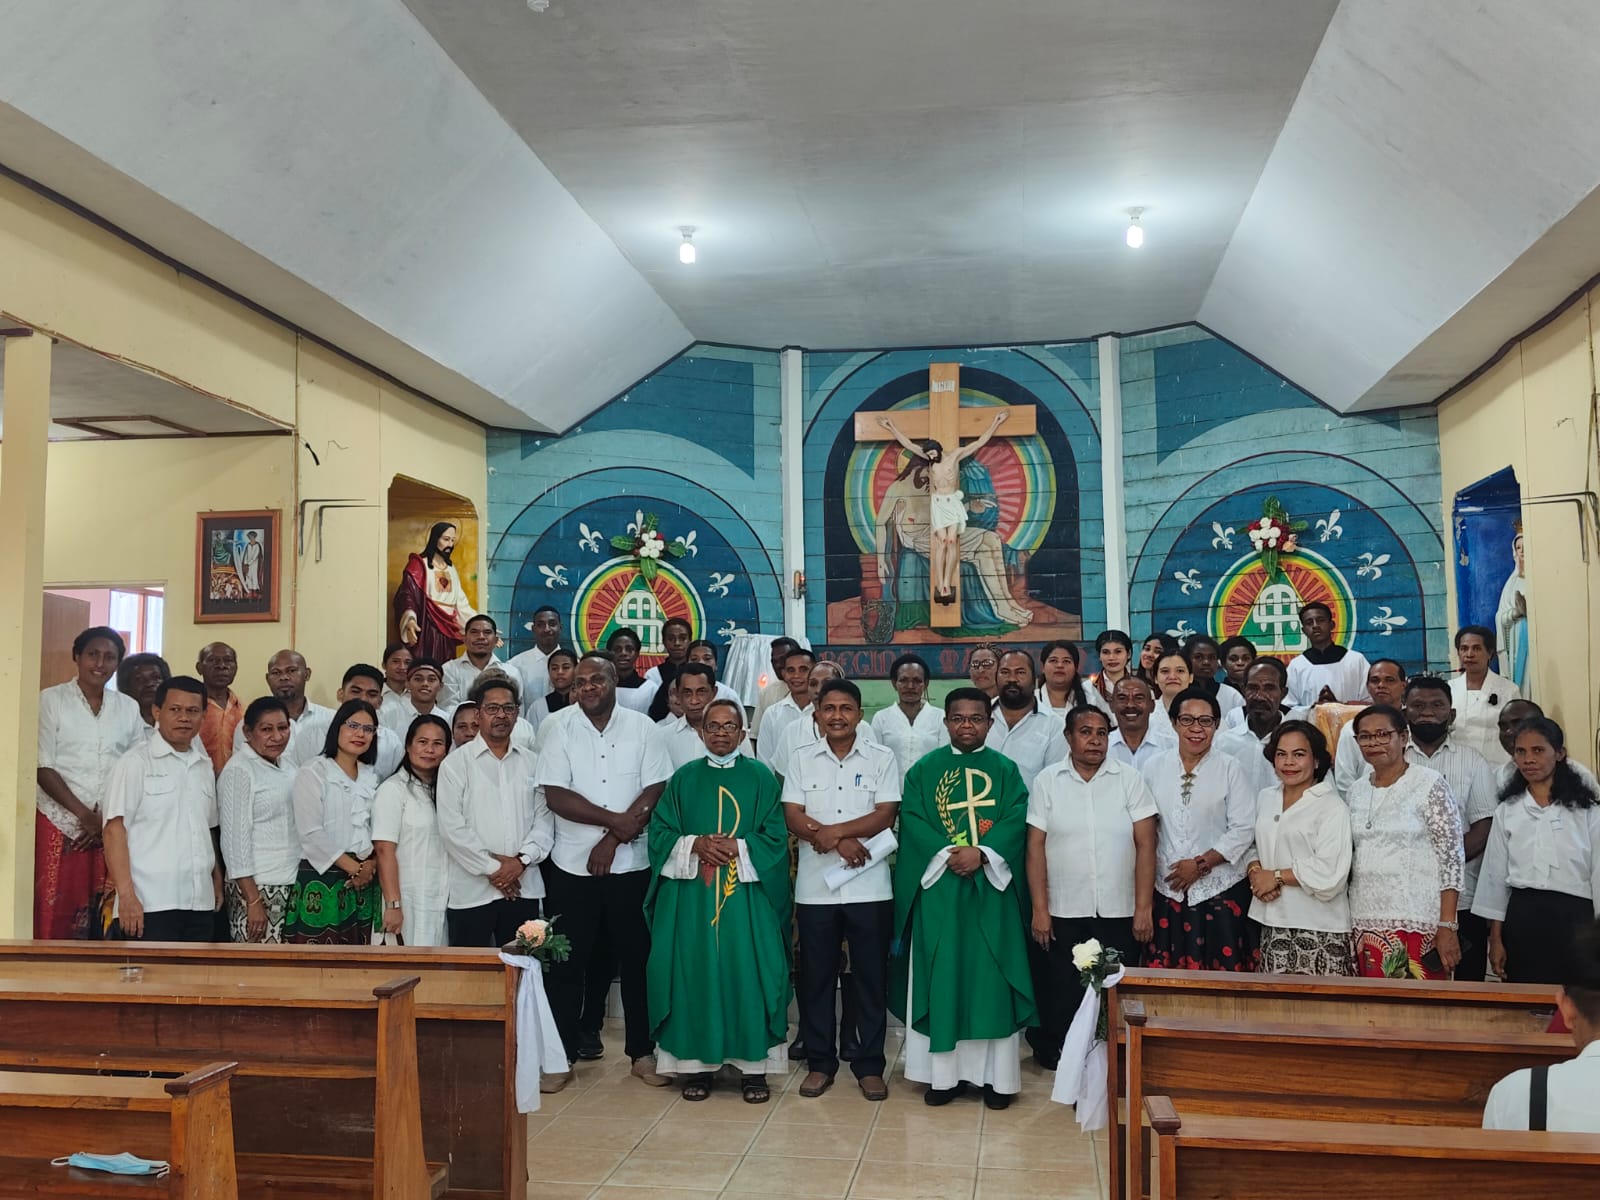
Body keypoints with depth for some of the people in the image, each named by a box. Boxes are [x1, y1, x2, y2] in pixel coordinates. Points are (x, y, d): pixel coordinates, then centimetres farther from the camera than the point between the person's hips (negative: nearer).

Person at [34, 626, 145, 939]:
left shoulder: (129, 708, 10)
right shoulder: (51, 700, 2)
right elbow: (43, 768, -4)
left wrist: (107, 820, -4)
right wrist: (85, 815, -11)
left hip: (110, 830, 3)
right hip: (59, 824, -2)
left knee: (99, 920, 0)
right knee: (52, 916, -6)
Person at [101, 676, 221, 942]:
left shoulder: (204, 766, 16)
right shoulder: (135, 763, -2)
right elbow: (114, 830, -8)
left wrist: (217, 880, 13)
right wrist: (127, 896, -15)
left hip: (200, 903, 6)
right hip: (151, 906, -6)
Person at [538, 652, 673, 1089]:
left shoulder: (641, 728, 0)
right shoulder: (561, 731, 0)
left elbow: (655, 791, -5)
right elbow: (556, 796, -8)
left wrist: (613, 839, -12)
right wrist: (616, 820, -15)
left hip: (631, 864, 0)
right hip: (572, 867, 0)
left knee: (636, 959, 8)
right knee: (568, 962, 5)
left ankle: (642, 1053, 20)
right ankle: (563, 1056, 17)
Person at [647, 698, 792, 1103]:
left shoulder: (760, 777, 5)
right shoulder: (684, 778, 9)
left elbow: (775, 837, 0)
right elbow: (660, 833, 5)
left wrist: (737, 849, -14)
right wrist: (695, 845, -12)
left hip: (747, 898, -1)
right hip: (691, 899, 1)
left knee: (748, 977, -2)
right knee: (694, 975, 1)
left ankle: (753, 1065, 8)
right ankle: (696, 1063, 13)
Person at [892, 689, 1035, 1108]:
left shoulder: (1006, 770, 7)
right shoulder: (924, 769, 8)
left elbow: (1017, 819, -4)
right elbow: (912, 820, -2)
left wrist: (982, 853, -18)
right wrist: (948, 853, -16)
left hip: (993, 889, 0)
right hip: (938, 888, 0)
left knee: (991, 979, 1)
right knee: (940, 978, 2)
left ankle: (996, 1074, 9)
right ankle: (943, 1072, 11)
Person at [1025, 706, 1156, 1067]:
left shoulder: (1130, 779, 2)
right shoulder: (1047, 781, 2)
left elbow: (1146, 845, -1)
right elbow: (1036, 847, 0)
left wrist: (1144, 907, -6)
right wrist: (1039, 910, -5)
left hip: (1120, 913, 0)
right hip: (1063, 914, 0)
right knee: (1061, 997, 7)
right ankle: (1057, 1061, 25)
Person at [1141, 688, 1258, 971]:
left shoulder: (1230, 768, -2)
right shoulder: (1153, 767, 6)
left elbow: (1243, 830, -5)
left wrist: (1201, 864, -11)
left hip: (1220, 890, -2)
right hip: (1166, 891, 2)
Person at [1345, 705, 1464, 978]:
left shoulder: (1430, 785, -5)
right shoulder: (1355, 791, 11)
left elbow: (1451, 859, -8)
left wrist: (1447, 928, -13)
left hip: (1418, 925, -5)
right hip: (1364, 925, 5)